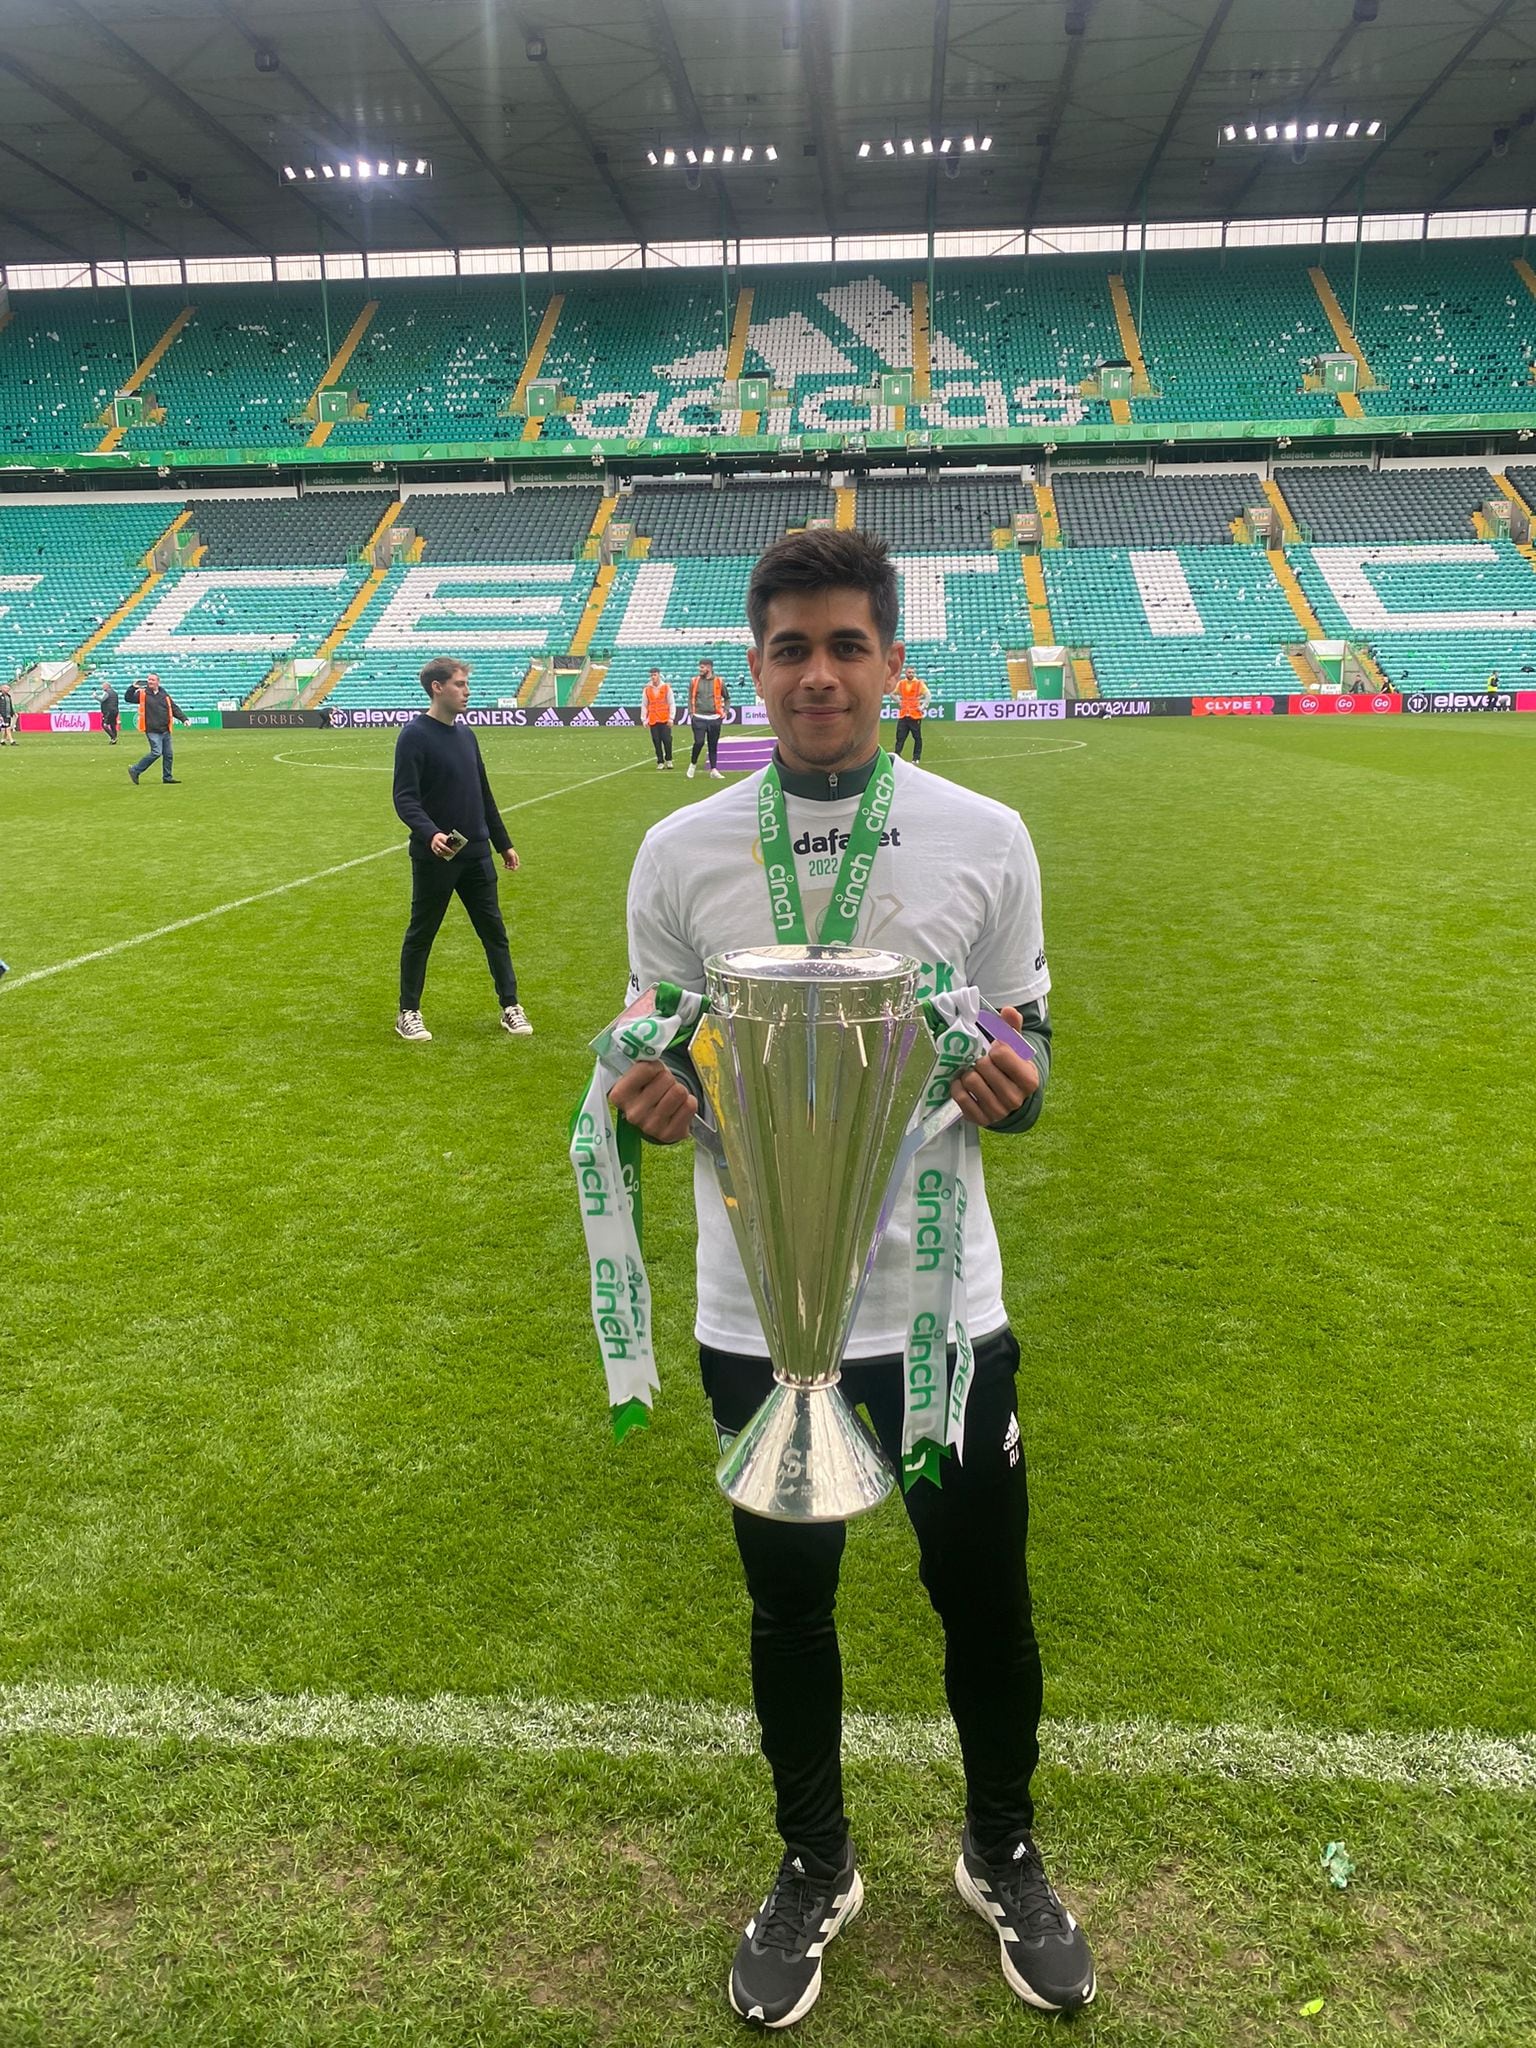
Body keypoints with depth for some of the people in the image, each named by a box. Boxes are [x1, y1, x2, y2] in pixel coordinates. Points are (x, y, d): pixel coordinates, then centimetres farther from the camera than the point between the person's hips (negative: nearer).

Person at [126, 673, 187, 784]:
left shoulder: (165, 695, 10)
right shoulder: (142, 693, 2)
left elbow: (175, 708, 12)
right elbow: (129, 699, -1)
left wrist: (184, 719, 2)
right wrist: (133, 688, -14)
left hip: (165, 730, 5)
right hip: (152, 731, -5)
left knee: (168, 754, 6)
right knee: (156, 752, -14)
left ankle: (167, 777, 17)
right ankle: (135, 770, -2)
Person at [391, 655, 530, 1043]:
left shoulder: (466, 734, 11)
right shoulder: (414, 735, -10)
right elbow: (404, 798, -16)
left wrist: (503, 843, 20)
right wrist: (429, 833, -33)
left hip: (476, 854, 6)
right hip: (434, 856, -6)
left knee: (494, 931, 9)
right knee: (420, 936, 6)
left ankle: (510, 1007, 18)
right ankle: (408, 1013, 18)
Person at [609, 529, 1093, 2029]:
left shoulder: (985, 839, -5)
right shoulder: (679, 852, -3)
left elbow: (1025, 1052, 3)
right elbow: (655, 1064, 5)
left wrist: (1011, 1088, -20)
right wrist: (652, 1102, -18)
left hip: (944, 1304, 0)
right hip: (759, 1316, 1)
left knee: (985, 1599, 16)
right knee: (788, 1604, 18)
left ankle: (1003, 1856, 46)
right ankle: (814, 1867, 46)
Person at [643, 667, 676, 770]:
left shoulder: (666, 687, 3)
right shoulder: (647, 689, 8)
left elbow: (671, 704, 3)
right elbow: (645, 705, 11)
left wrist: (671, 718, -4)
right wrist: (644, 719, 6)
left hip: (665, 719, -2)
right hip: (653, 720, 2)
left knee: (667, 740, -6)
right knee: (656, 741, 0)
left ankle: (668, 760, 12)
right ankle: (660, 762, 7)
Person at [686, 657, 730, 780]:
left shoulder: (718, 682, 5)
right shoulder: (695, 681, 5)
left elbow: (727, 698, 16)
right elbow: (690, 698, 11)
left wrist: (725, 711, 5)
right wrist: (691, 713, 1)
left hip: (714, 718, 1)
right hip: (699, 718, -1)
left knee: (713, 745, 5)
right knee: (699, 742, -12)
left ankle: (713, 770, 11)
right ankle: (693, 764, 11)